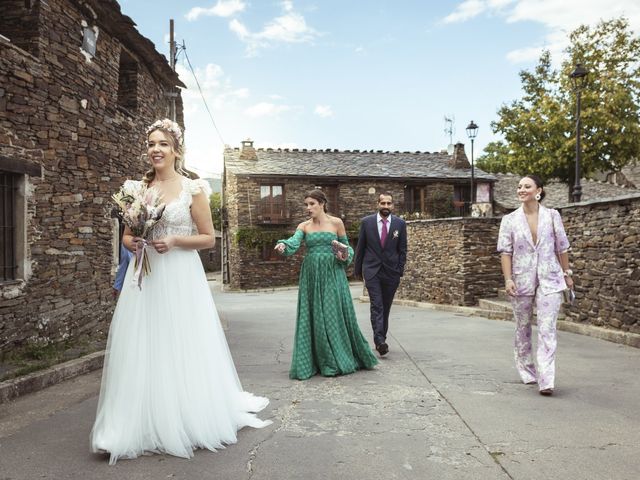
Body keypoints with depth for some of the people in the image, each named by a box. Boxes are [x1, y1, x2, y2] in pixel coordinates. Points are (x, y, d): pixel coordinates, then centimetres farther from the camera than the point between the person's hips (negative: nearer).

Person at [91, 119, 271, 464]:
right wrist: (132, 243, -7)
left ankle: (187, 423, 21)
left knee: (183, 349, 3)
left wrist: (174, 241, -15)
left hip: (181, 277, -3)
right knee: (142, 349, 4)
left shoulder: (193, 189, -2)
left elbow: (209, 238, -2)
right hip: (144, 277, 4)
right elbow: (127, 234, 15)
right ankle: (142, 426, 16)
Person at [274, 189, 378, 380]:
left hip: (332, 274, -2)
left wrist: (345, 255, -13)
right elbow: (294, 242, -13)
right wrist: (283, 245, -34)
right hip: (311, 275, 2)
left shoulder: (336, 222, 2)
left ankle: (340, 360, 18)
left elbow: (346, 247, 9)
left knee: (335, 314, 1)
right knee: (313, 317, 2)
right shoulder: (304, 226, 6)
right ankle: (320, 362, 13)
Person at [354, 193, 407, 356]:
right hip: (372, 270, -1)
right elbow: (360, 247, 6)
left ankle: (381, 338, 20)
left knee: (386, 307, 8)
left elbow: (402, 249, 5)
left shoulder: (400, 224, 2)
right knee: (376, 306, -12)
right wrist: (358, 269, 7)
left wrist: (400, 271, -1)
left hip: (391, 272, 2)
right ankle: (380, 341, -19)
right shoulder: (366, 222, 1)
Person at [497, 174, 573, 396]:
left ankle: (546, 381, -10)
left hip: (549, 280, -1)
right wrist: (508, 279, -12)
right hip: (522, 280, 1)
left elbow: (562, 247, 8)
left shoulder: (552, 216, 1)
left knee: (547, 329, -10)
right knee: (523, 328, 12)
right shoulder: (509, 219, 0)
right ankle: (527, 373, 29)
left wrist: (567, 273, 10)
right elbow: (505, 251, -3)